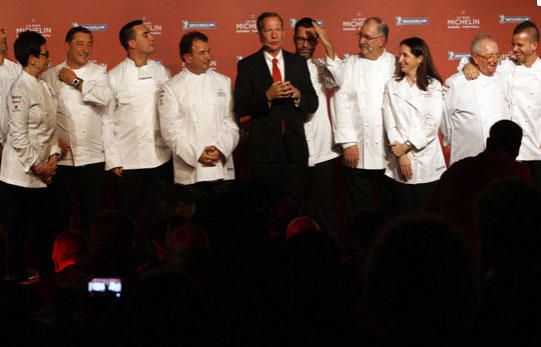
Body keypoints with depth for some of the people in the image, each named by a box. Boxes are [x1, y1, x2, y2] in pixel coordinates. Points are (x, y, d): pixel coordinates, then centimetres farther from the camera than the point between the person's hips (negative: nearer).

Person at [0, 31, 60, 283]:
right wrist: (36, 166, -14)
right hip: (21, 171, -8)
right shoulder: (21, 89, -16)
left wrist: (53, 155, 1)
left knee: (42, 224, 13)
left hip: (41, 171, 8)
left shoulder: (43, 87, 9)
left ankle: (47, 269, 23)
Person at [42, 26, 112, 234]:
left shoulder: (98, 72, 7)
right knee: (62, 211, 6)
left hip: (93, 155, 0)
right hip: (63, 155, 0)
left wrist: (76, 82, -6)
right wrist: (54, 139, -9)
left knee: (93, 212, 4)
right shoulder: (51, 76, 6)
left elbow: (105, 97, -13)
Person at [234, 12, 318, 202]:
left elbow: (313, 104, 9)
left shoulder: (298, 63, 9)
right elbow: (240, 109, -6)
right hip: (264, 149, -2)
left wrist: (298, 95, -11)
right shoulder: (247, 65, 0)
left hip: (295, 148, 2)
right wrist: (267, 96, -20)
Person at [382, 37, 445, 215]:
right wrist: (401, 154, -10)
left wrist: (407, 146, -10)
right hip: (399, 162, 1)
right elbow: (389, 122, 0)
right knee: (402, 214, 2)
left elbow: (433, 122, -5)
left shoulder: (433, 86, 4)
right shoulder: (392, 85, 8)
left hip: (427, 162, -1)